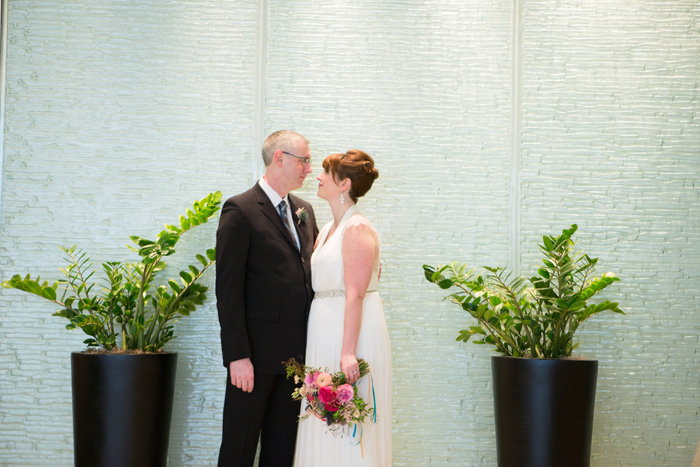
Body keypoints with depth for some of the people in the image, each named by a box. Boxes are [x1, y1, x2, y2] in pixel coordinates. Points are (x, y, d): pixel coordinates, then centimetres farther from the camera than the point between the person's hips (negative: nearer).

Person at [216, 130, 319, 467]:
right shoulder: (240, 210, -8)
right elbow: (228, 289, -13)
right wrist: (237, 355, -18)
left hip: (297, 352, 7)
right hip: (257, 353, -7)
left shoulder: (304, 211, 15)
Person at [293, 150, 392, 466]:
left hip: (353, 331, -9)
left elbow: (355, 294, -19)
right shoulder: (326, 231, 16)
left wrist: (348, 352, -24)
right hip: (324, 333, 9)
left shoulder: (357, 229, -11)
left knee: (348, 428, -5)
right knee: (326, 426, 10)